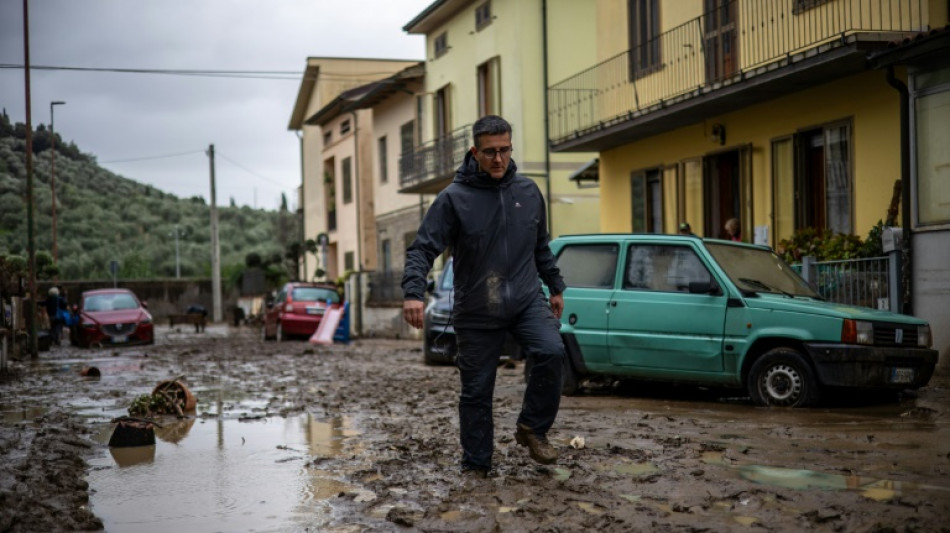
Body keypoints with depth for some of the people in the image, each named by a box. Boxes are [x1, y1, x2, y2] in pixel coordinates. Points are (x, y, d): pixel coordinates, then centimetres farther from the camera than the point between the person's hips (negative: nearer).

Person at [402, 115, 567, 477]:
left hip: (527, 300, 2)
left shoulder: (528, 192, 6)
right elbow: (423, 248, -12)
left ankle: (532, 428, -2)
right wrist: (413, 292, -27)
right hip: (476, 311, -2)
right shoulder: (454, 198, -8)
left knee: (551, 352, -23)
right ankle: (476, 466, 20)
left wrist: (555, 287, 22)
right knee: (476, 390, 4)